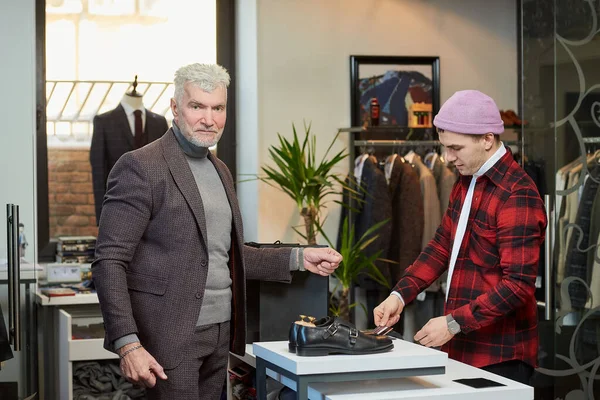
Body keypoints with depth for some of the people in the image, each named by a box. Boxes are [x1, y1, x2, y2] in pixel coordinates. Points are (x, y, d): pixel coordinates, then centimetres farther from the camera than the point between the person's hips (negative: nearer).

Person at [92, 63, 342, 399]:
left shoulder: (220, 171, 14)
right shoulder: (141, 167, -10)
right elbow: (110, 262, -14)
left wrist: (299, 259, 11)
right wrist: (128, 344, -22)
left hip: (220, 333, 7)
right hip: (169, 335, -7)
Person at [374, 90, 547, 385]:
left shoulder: (517, 196, -18)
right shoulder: (466, 182, 11)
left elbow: (518, 284, -22)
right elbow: (442, 246, 13)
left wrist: (454, 323, -22)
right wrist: (399, 296, 2)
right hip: (463, 347, 8)